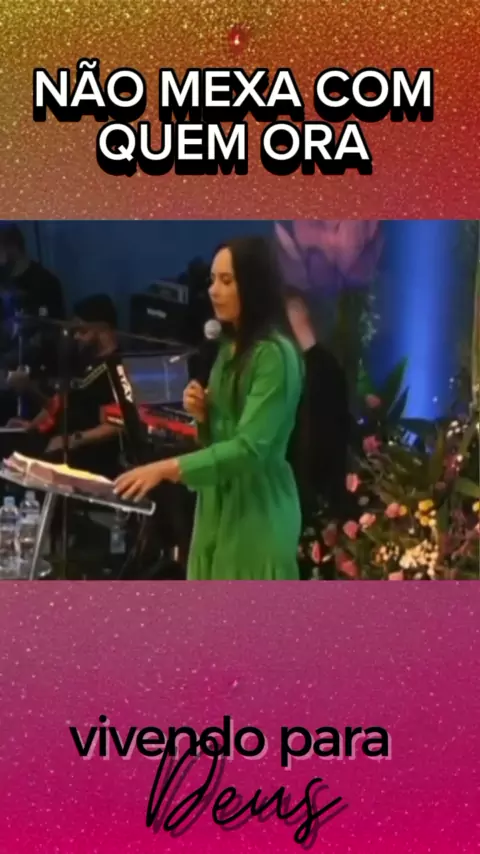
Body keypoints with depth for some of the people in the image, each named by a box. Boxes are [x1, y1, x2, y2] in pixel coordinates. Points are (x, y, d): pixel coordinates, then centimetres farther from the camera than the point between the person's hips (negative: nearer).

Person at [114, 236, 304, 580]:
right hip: (218, 504, 9)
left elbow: (249, 448, -22)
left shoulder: (275, 354, -15)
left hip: (256, 510, -8)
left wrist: (169, 468, -27)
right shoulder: (231, 347, 14)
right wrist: (202, 414, -1)